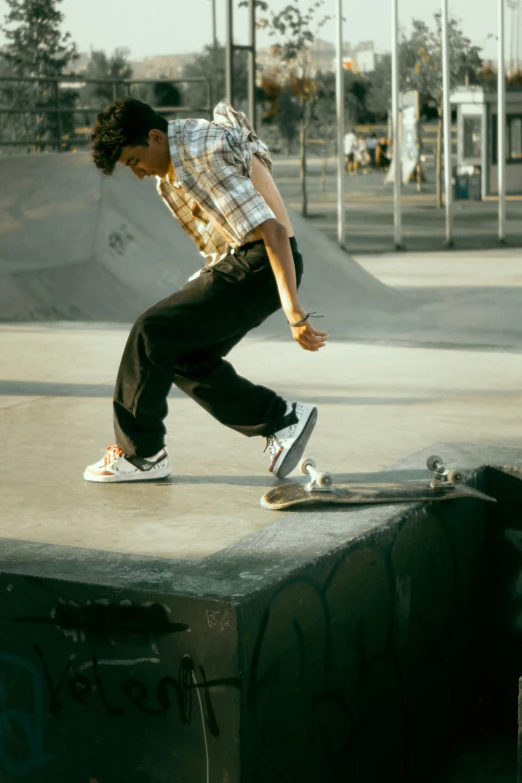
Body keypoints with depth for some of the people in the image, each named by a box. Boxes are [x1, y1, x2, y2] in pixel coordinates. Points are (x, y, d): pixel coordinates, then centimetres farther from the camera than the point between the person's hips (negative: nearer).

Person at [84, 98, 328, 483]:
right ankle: (283, 420, 11)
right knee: (185, 358, 7)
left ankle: (141, 453, -1)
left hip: (261, 264, -10)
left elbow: (273, 231, -27)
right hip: (235, 262, 10)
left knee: (152, 333, -12)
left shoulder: (207, 160, -22)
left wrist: (294, 313, -30)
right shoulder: (170, 165, 8)